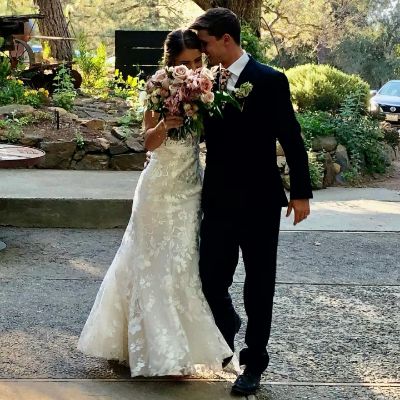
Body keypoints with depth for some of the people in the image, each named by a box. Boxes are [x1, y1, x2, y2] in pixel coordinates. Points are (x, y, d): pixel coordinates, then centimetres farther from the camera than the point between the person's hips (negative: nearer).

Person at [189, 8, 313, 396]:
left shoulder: (269, 80, -9)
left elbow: (291, 139, -7)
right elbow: (207, 133, 10)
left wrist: (300, 192, -8)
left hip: (259, 202, -4)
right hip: (218, 201, 4)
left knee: (258, 285, 7)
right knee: (211, 279, 6)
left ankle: (254, 362, 21)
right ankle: (227, 325, 38)